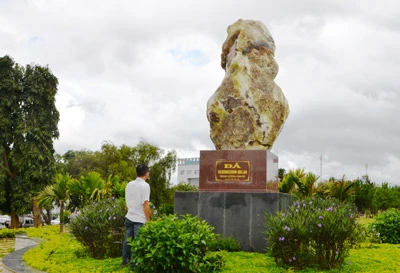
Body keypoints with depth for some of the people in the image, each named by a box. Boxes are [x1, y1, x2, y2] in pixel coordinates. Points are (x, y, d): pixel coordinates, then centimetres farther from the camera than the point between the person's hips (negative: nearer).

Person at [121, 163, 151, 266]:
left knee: (127, 240, 16)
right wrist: (148, 219, -10)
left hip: (129, 217, 6)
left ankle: (125, 261, 26)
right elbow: (145, 204, -17)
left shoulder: (129, 184, 7)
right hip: (140, 219, -6)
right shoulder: (145, 185, -15)